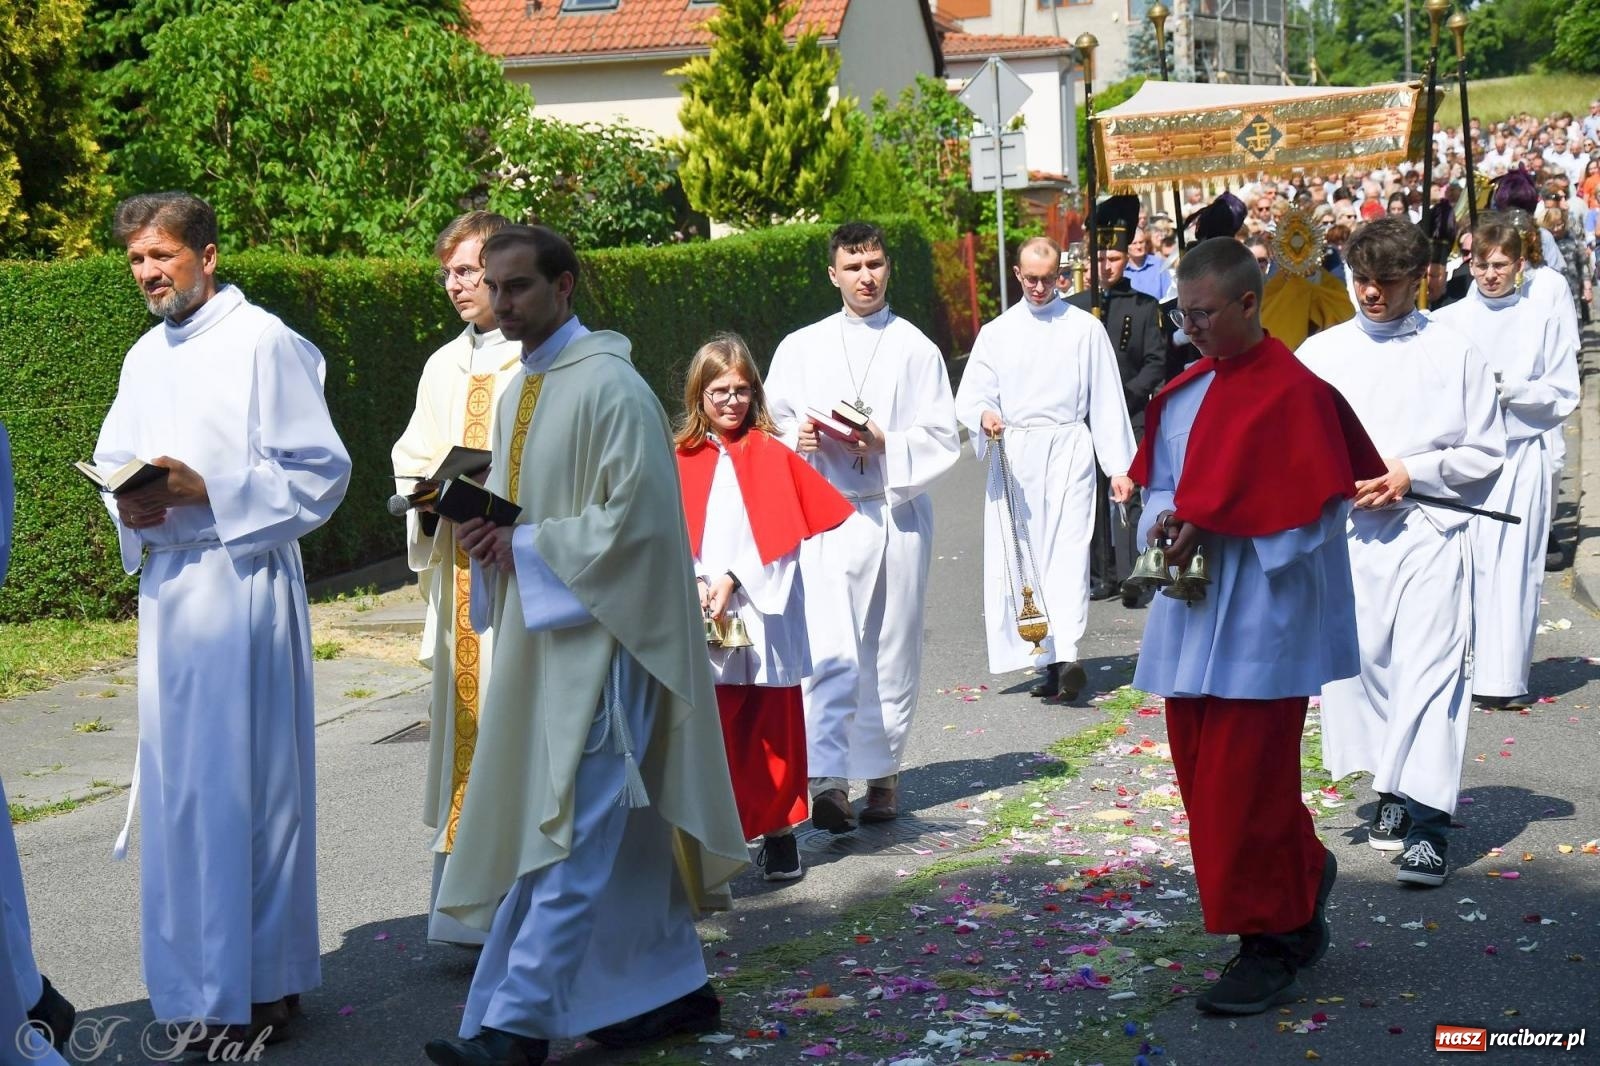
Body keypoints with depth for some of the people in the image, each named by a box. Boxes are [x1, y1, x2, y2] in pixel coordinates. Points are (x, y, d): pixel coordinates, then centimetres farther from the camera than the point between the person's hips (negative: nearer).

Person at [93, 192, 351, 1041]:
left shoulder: (263, 343, -8)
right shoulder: (146, 357, 14)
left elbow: (320, 470, -10)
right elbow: (113, 461, 20)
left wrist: (207, 491, -18)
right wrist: (129, 503, -3)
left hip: (241, 583, -7)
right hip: (163, 582, 7)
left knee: (246, 780, -3)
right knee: (176, 780, 10)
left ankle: (262, 983, 7)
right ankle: (197, 978, 21)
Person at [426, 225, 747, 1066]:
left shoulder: (609, 388, -14)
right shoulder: (519, 395, 13)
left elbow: (636, 517, -18)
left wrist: (525, 546, -15)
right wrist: (486, 530, -1)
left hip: (595, 635, -9)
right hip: (542, 634, 9)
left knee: (574, 834, -8)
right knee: (621, 826, 14)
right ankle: (672, 988, 24)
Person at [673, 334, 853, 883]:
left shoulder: (772, 456, 3)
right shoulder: (682, 460, 6)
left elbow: (776, 533, -5)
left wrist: (733, 580, -16)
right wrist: (697, 584, -14)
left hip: (764, 616, 0)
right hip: (705, 622, 1)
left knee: (774, 730, 6)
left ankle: (778, 834, 18)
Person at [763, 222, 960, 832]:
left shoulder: (915, 349, 5)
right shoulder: (801, 348, 10)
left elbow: (943, 439, 2)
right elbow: (771, 424, 12)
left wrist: (887, 446, -14)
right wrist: (797, 438, -10)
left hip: (897, 515, 0)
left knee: (891, 654, 7)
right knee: (829, 652, -13)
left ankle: (883, 773, 19)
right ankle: (828, 781, -19)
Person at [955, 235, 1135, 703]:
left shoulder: (1084, 328, 8)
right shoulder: (997, 333, 12)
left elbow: (1107, 401, 8)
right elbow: (970, 396, 7)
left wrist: (1119, 467, 3)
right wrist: (984, 415, -17)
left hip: (1068, 451, -2)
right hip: (1012, 457, 2)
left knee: (1070, 552, -14)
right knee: (1020, 558, 0)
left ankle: (1066, 656, -25)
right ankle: (1048, 662, 6)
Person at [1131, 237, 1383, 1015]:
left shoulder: (1294, 393, -11)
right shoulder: (1184, 392, 10)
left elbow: (1309, 514, -14)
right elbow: (1158, 484, 14)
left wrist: (1208, 529, -19)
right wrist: (1167, 522, -8)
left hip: (1258, 622, -7)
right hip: (1190, 620, 7)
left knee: (1241, 786, -4)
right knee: (1202, 774, 12)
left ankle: (1272, 948, 9)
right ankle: (1303, 877, 32)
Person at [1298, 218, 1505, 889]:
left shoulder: (1455, 353, 5)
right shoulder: (1320, 354, 11)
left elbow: (1486, 453, 5)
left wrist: (1412, 473, -9)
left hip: (1430, 530, -3)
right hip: (1348, 531, 3)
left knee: (1430, 668, -10)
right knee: (1360, 660, 5)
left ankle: (1428, 821, -12)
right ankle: (1391, 792, 22)